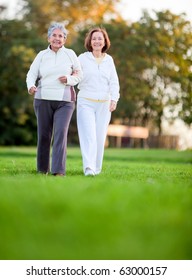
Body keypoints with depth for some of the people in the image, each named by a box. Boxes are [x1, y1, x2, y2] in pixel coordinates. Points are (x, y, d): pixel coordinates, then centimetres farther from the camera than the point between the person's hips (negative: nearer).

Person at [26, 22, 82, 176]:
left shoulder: (70, 54, 5)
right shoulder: (42, 55, 6)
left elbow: (80, 74, 11)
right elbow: (31, 74, 2)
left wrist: (69, 79, -10)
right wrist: (31, 86, -19)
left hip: (65, 101, -1)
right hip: (43, 100, 1)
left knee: (61, 133, -15)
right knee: (44, 135, 5)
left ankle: (59, 171, -19)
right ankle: (42, 169, 20)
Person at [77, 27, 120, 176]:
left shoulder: (109, 60, 9)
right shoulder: (82, 58, 0)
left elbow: (114, 82, 7)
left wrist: (114, 99, -4)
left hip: (104, 104, 3)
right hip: (86, 103, -3)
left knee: (100, 137, 4)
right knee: (88, 135, -15)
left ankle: (96, 168, 14)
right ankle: (88, 168, -23)